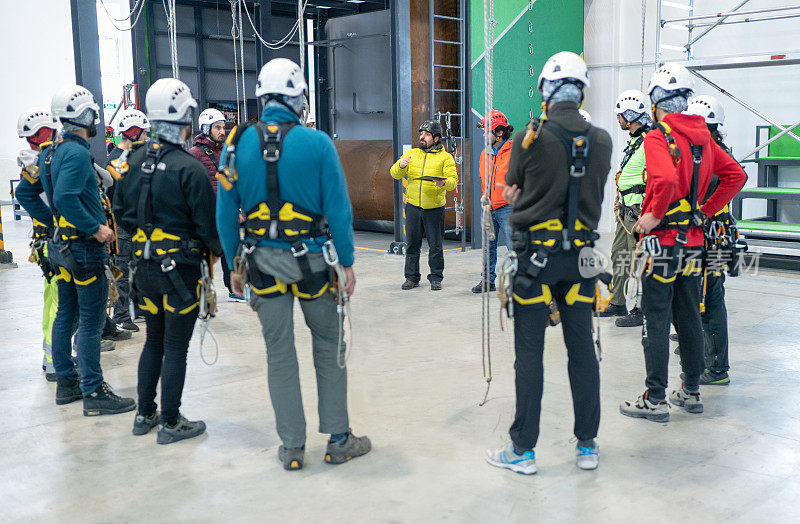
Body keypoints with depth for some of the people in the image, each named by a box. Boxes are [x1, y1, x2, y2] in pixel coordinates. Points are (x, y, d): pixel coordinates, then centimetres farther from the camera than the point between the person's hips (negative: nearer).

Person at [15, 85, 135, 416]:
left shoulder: (50, 153, 12)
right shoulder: (77, 153, -17)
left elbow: (25, 192, 17)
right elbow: (66, 197, -29)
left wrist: (53, 221, 16)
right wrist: (96, 228, -21)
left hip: (62, 245, 10)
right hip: (85, 248, -10)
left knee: (66, 315, 16)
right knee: (90, 322, -5)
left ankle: (65, 382, 26)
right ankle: (93, 393, -1)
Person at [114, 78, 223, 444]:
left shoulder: (135, 162, 3)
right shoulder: (189, 168, -17)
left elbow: (122, 212, 12)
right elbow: (208, 224, -15)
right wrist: (220, 249, 3)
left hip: (144, 265, 7)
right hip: (180, 269, -6)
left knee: (153, 340, 20)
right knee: (176, 347, 3)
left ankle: (145, 414, 29)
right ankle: (170, 423, 12)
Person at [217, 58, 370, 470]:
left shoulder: (238, 144, -1)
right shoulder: (318, 143, -9)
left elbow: (226, 213, 2)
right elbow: (338, 208, -8)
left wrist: (234, 265, 11)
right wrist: (347, 262, 1)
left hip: (263, 263, 2)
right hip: (312, 260, -2)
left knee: (279, 354, 10)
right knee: (329, 348, 13)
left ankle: (292, 446, 18)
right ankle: (338, 439, 19)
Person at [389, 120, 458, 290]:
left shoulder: (445, 157, 3)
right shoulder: (411, 154, 11)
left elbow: (453, 179, -5)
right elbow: (395, 174, 6)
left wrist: (443, 183, -27)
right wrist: (400, 166, -17)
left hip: (434, 208, -2)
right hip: (413, 206, 3)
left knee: (435, 246, 2)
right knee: (412, 244, 7)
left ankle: (436, 278, 13)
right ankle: (412, 278, 16)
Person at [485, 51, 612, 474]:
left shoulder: (530, 138, -9)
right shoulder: (602, 141, 2)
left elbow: (511, 192, 2)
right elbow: (593, 193, 10)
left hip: (536, 253, -4)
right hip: (581, 253, 4)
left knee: (530, 352, 3)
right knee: (582, 349, 11)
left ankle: (523, 450, 10)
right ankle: (587, 446, 21)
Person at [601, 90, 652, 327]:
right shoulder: (634, 140, 16)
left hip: (640, 208, -10)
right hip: (627, 207, 10)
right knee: (618, 254, 15)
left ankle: (641, 310, 1)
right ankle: (617, 303, 26)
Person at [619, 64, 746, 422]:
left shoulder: (657, 137, -14)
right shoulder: (702, 137, 9)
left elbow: (667, 179, -31)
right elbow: (736, 176, 14)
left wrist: (654, 216, -17)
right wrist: (706, 211, 13)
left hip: (663, 240, -7)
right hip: (693, 240, 7)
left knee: (656, 321, -1)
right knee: (689, 318, 15)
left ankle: (655, 400, 4)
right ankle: (691, 392, 25)